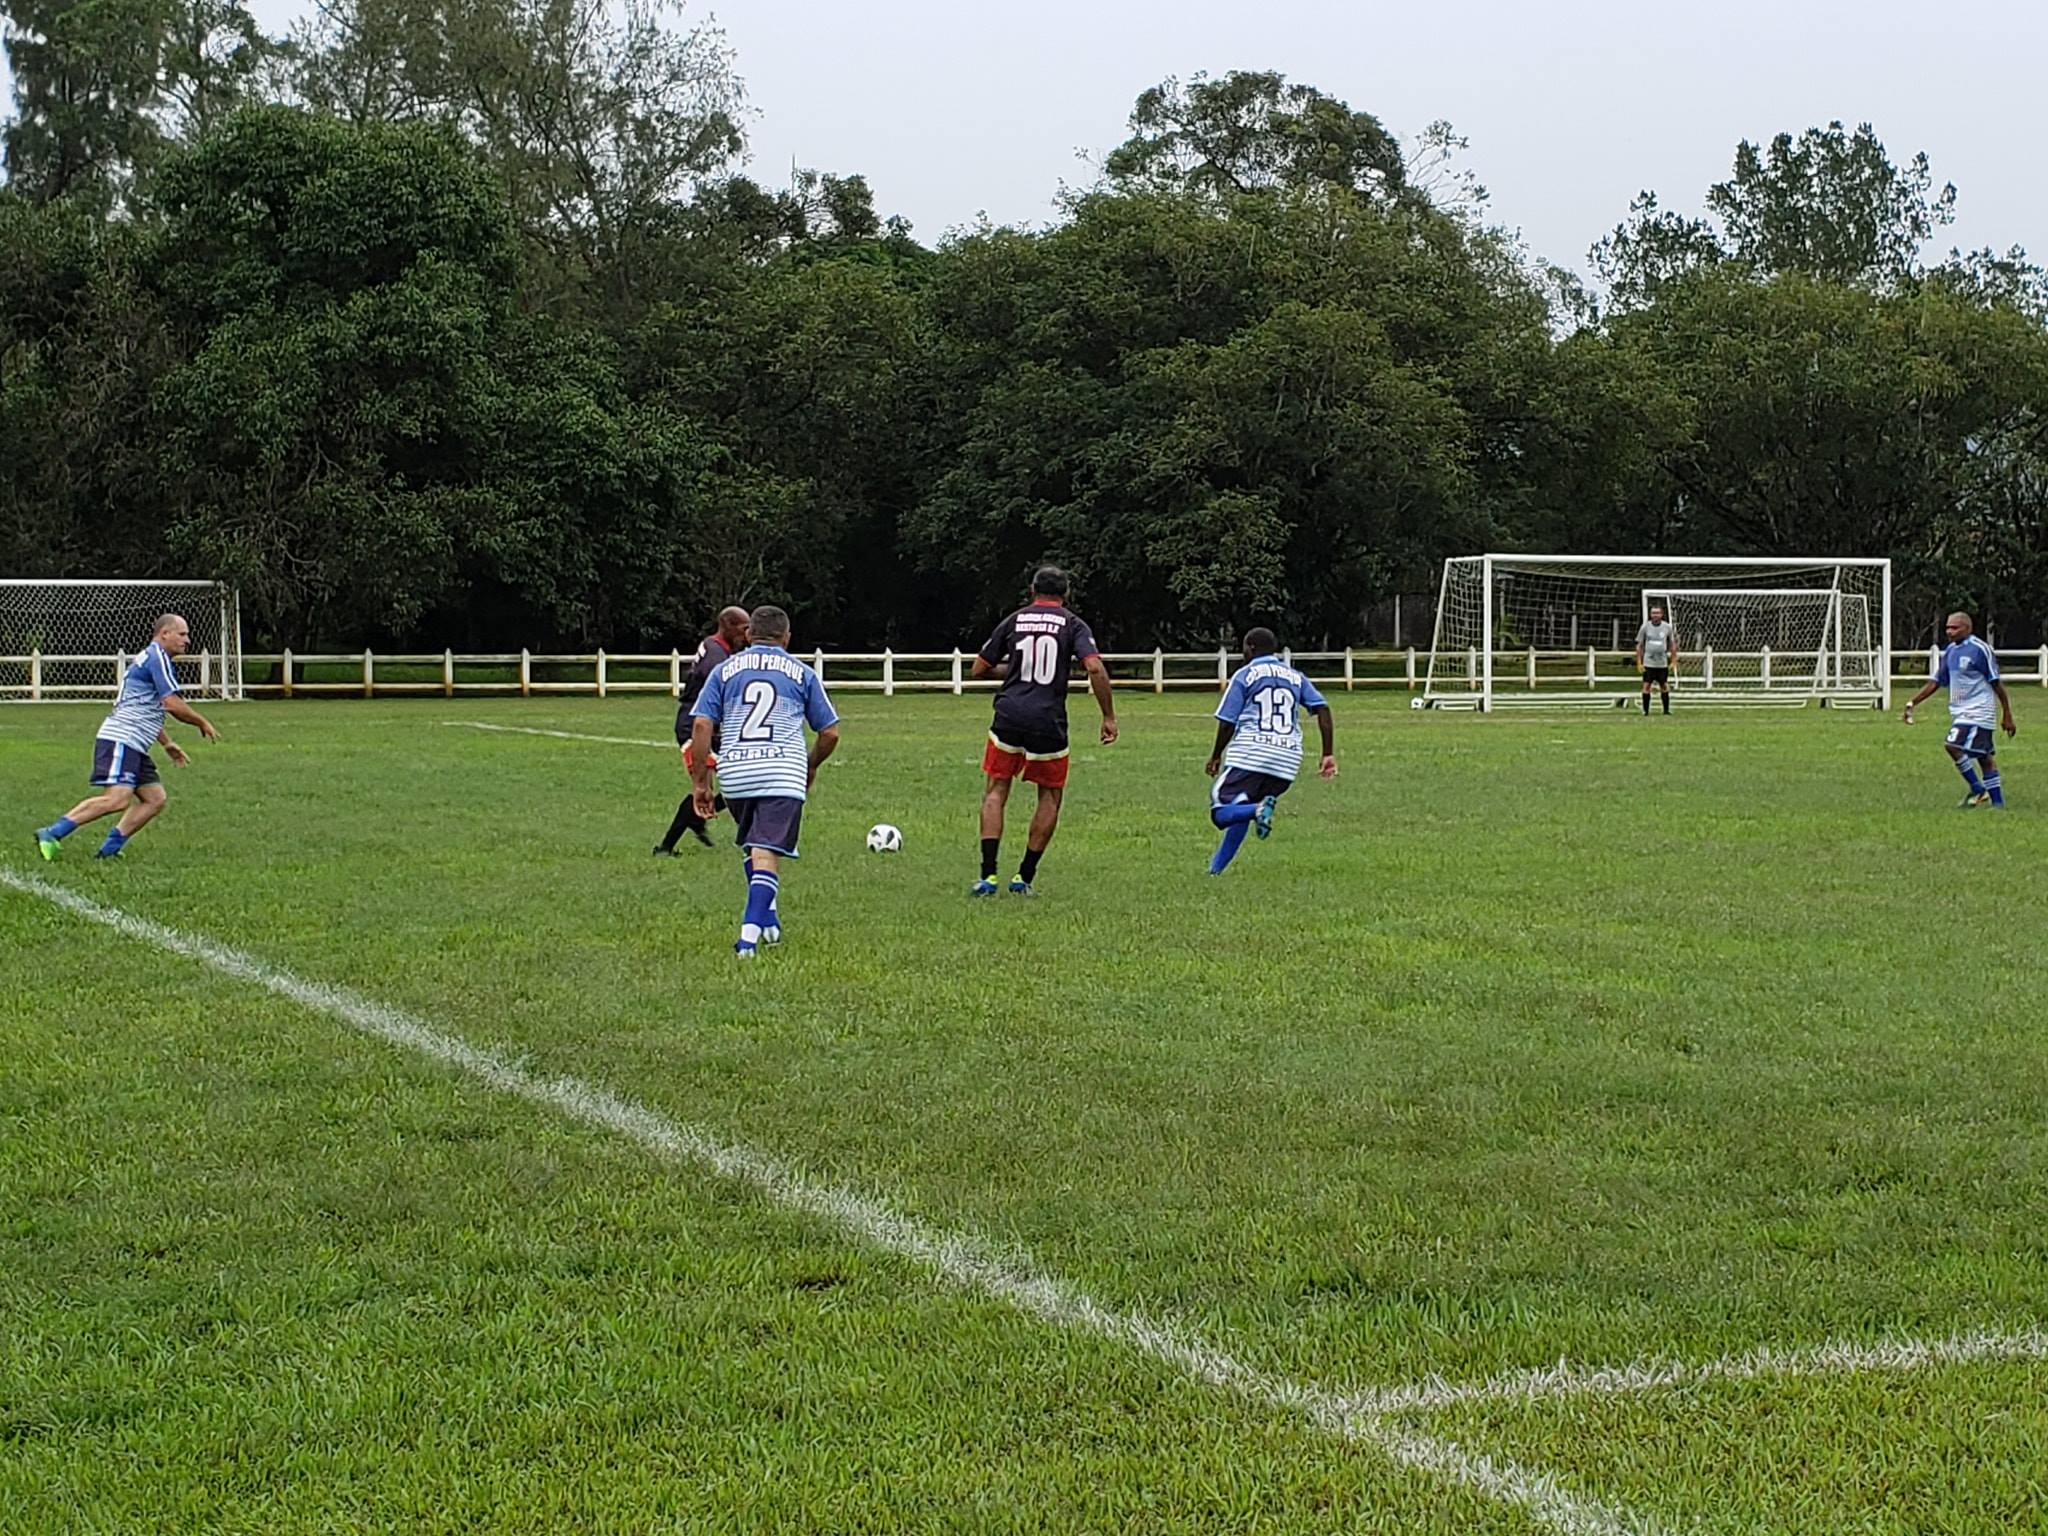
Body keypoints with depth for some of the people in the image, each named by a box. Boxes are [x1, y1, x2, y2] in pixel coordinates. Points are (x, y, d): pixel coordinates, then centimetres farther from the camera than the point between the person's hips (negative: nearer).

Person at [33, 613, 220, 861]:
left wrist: (167, 743, 35)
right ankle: (52, 833, -21)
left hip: (134, 747, 11)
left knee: (155, 798, 5)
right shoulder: (158, 658, -8)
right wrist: (203, 723, -3)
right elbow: (172, 704, -16)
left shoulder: (152, 659, 24)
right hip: (121, 740, -11)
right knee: (117, 799, -22)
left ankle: (109, 849, 0)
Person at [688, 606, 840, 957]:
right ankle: (749, 933, -21)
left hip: (735, 773, 2)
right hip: (784, 774, -2)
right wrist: (811, 767, 33)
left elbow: (701, 726, 4)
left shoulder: (725, 670, 14)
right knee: (766, 854, -7)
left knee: (751, 846, 24)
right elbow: (830, 733, 14)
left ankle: (768, 921, 23)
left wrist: (701, 783, 7)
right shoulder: (802, 674, 13)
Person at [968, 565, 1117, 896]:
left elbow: (979, 668, 13)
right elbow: (1095, 669, -11)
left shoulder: (1014, 621, 10)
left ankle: (988, 876, -2)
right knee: (1051, 796, 15)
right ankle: (1024, 877, 11)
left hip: (1009, 717, 1)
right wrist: (1109, 716, -5)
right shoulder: (1072, 624, 3)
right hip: (1048, 720, -1)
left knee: (995, 791, 11)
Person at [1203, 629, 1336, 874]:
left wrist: (1216, 756, 14)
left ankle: (1259, 809, -34)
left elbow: (1227, 722, 0)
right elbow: (1323, 709, 5)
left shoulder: (1245, 675, 4)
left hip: (1250, 755, -5)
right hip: (1287, 760, 5)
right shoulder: (1295, 677, 17)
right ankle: (1216, 868, 13)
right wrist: (1329, 754, 4)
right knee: (1241, 813, 18)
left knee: (1221, 813, -6)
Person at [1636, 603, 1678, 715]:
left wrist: (1673, 661, 5)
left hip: (1662, 663, 1)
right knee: (1646, 686, -6)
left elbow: (1673, 645, 10)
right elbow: (1639, 645, 3)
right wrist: (1639, 662, -2)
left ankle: (1666, 710, 17)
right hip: (1648, 663, -1)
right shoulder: (1645, 627, -1)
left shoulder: (1667, 627, 1)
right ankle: (1645, 710, 0)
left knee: (1664, 687, 6)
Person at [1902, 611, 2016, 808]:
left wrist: (2007, 715, -7)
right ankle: (1997, 802, 12)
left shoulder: (1979, 649, -11)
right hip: (1959, 712, 7)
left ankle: (1977, 789, -7)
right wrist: (1912, 703, 6)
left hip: (1977, 711, -7)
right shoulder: (1950, 651, 11)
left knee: (1954, 746, -20)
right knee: (1985, 757, 9)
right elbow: (1936, 682, 15)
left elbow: (1996, 683, -8)